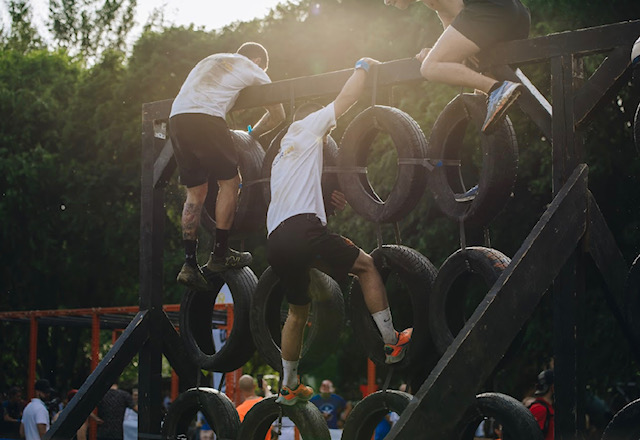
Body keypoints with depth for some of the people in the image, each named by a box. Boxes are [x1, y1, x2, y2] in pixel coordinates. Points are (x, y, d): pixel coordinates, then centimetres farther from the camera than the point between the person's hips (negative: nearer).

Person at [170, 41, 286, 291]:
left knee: (195, 191, 11)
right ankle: (220, 254, 7)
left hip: (176, 118, 6)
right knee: (229, 181, 8)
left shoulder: (211, 61, 36)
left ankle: (189, 264, 5)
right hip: (205, 119, -6)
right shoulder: (253, 70, 19)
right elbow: (278, 115, 21)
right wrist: (253, 135, 34)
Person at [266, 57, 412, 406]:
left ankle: (289, 387, 25)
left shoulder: (280, 158, 34)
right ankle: (392, 342, 4)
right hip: (302, 229, -8)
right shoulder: (305, 128, 13)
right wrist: (363, 66, 25)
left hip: (275, 242, 8)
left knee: (297, 311, 20)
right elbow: (346, 98, 11)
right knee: (365, 265, 7)